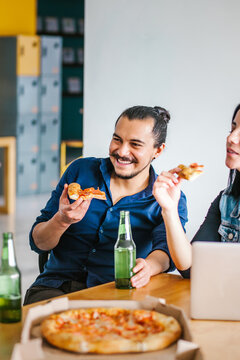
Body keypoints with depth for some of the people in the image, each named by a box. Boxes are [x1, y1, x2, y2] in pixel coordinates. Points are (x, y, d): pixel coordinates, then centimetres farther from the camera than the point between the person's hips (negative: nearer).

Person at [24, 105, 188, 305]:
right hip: (56, 286, 1)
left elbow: (166, 248, -18)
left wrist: (147, 267, -42)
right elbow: (38, 243, 6)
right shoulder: (80, 170, 6)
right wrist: (62, 220, -17)